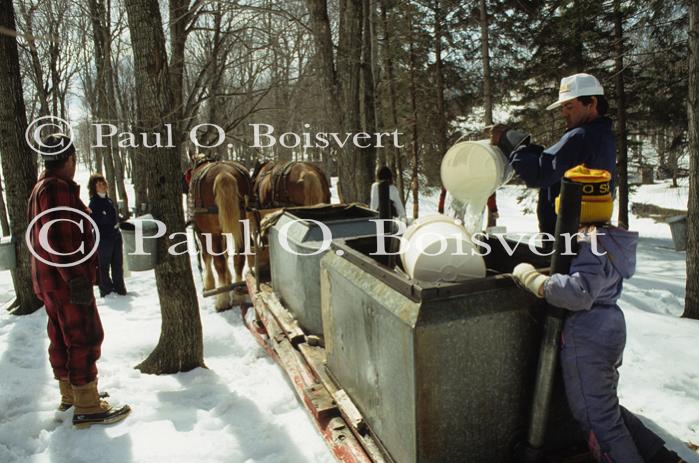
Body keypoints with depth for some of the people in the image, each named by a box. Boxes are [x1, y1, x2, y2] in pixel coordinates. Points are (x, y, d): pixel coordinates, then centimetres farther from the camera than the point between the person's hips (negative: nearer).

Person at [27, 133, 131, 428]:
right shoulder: (58, 188, -17)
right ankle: (86, 407, -3)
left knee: (62, 337, 17)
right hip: (66, 279, -11)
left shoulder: (42, 187, 17)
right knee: (86, 337, -7)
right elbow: (60, 237, -25)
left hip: (49, 279, 11)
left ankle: (69, 395, 30)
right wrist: (76, 278, -26)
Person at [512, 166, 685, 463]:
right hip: (611, 330, 10)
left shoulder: (592, 243, -23)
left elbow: (579, 292, -35)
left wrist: (532, 279, -26)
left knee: (597, 419, 3)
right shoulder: (612, 238, 7)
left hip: (587, 340, -10)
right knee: (608, 409, 26)